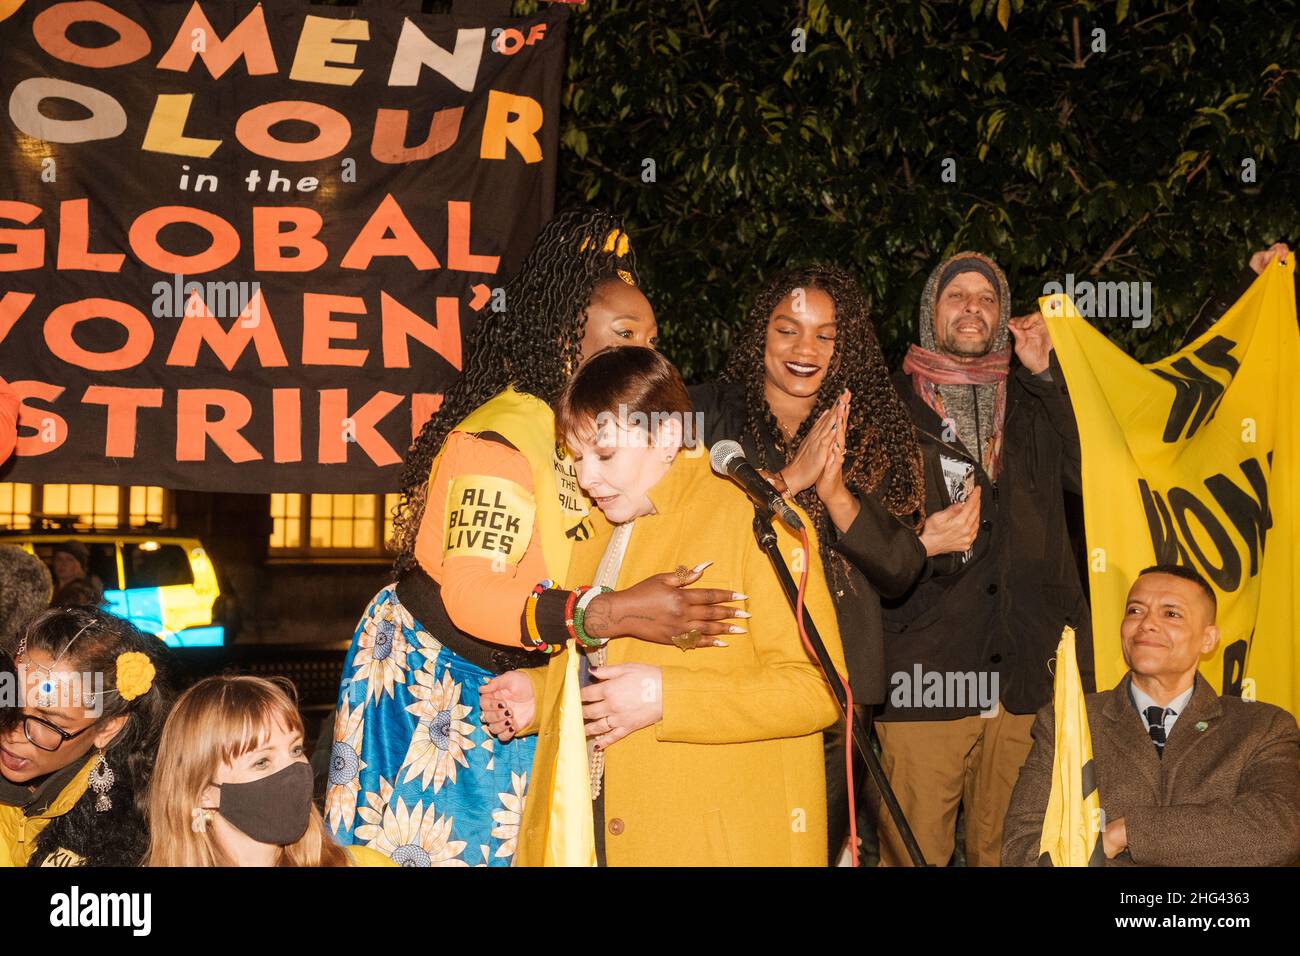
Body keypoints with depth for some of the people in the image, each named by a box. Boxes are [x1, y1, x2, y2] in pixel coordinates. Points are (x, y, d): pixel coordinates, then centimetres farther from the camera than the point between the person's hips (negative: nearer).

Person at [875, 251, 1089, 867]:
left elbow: (1088, 474, 1)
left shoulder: (1030, 403, 18)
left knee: (1006, 848, 7)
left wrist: (1045, 374, 2)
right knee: (915, 850, -3)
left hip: (1026, 672, 3)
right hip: (925, 670, -3)